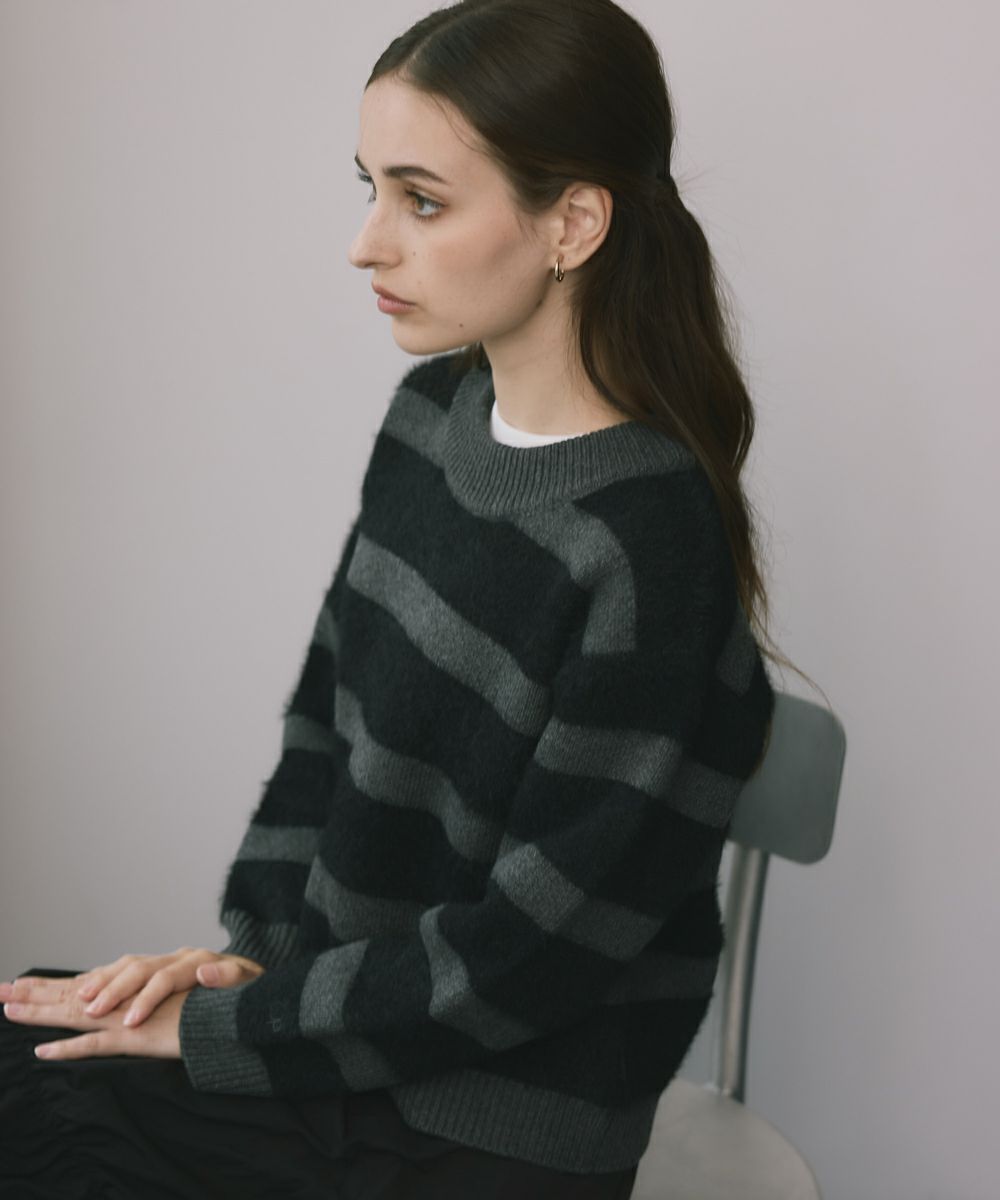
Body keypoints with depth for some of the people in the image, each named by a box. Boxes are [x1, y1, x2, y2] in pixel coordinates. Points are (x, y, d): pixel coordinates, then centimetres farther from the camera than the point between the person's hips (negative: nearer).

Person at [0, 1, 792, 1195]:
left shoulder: (657, 548, -24)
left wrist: (222, 1028, -13)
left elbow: (532, 949, -20)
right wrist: (255, 947, -1)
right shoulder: (435, 408, -1)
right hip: (333, 1023, 7)